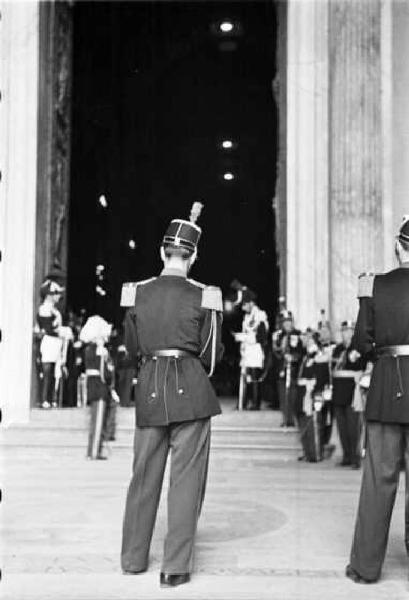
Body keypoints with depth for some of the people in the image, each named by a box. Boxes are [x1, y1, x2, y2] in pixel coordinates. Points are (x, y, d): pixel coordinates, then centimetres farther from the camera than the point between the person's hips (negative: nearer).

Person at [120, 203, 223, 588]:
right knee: (187, 478, 5)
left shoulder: (137, 293, 1)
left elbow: (131, 347, 11)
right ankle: (175, 567, 7)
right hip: (190, 389, -3)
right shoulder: (203, 297, -7)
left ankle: (133, 558, 29)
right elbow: (212, 355, -2)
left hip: (149, 389, 3)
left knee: (144, 476, 16)